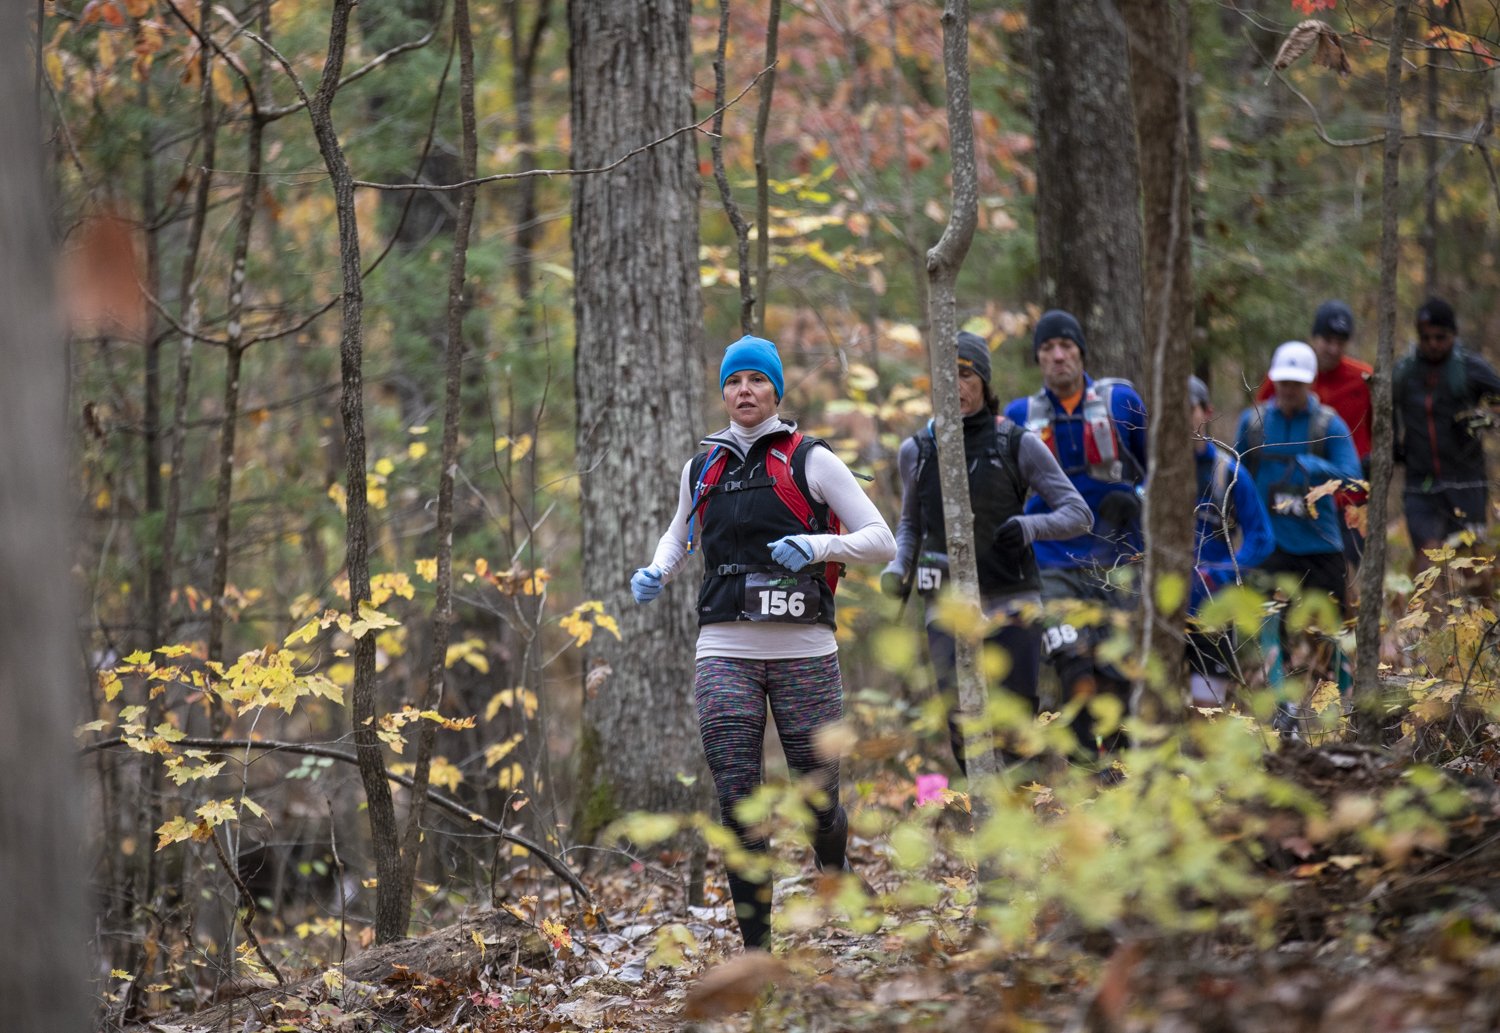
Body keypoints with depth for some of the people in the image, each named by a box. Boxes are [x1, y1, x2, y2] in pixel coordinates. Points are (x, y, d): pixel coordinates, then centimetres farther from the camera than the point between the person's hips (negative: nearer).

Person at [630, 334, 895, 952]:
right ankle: (756, 952, -5)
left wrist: (817, 546, -18)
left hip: (805, 651, -2)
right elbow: (679, 534, 33)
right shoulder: (702, 470, 14)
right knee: (737, 802, -7)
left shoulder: (810, 461, 2)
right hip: (726, 652, 2)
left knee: (819, 796, 3)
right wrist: (656, 575, 12)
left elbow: (881, 541, -1)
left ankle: (837, 877, 35)